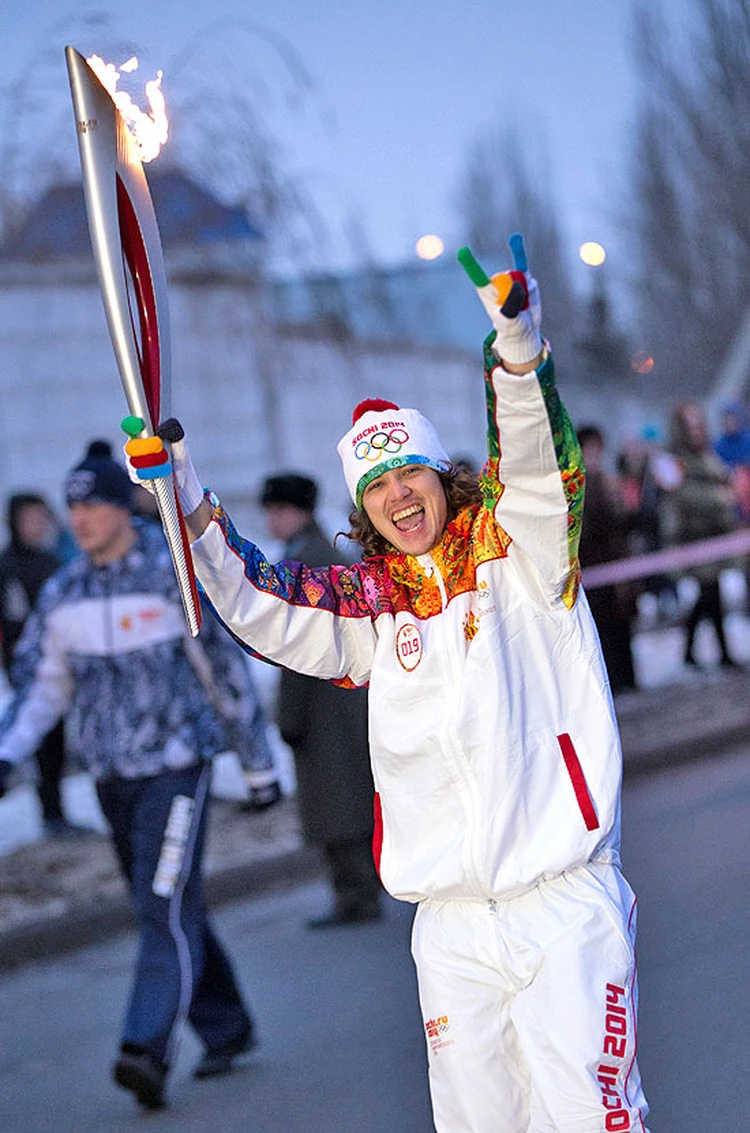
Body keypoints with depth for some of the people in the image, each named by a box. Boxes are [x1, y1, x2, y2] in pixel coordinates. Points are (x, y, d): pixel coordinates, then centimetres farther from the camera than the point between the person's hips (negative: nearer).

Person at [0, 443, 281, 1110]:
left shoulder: (175, 578, -9)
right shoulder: (63, 594, 5)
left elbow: (226, 669, -3)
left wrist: (259, 763, 2)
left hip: (176, 764, -6)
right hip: (112, 777, 6)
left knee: (166, 908, -15)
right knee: (170, 912, 12)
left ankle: (147, 1051, -22)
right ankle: (228, 1031, 26)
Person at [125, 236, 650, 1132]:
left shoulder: (512, 552, 1)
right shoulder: (368, 599, 12)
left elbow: (534, 465, -15)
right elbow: (260, 606, 8)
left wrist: (517, 347, -34)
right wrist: (187, 502, -6)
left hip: (563, 900, -4)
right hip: (449, 921, 5)